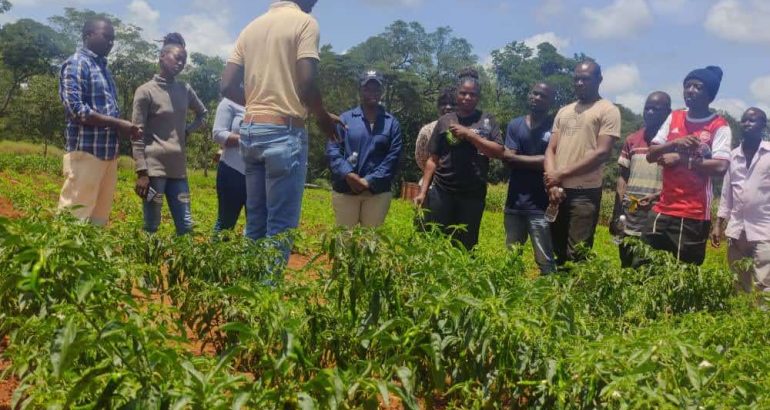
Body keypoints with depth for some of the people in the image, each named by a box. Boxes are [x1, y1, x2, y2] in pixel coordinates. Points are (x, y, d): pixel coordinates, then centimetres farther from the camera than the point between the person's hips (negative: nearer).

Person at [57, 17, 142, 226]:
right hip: (85, 151, -8)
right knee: (75, 215, -6)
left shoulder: (103, 67, 19)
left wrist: (125, 128, 3)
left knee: (100, 215, 10)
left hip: (108, 151, 8)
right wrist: (117, 124, -17)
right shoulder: (77, 63, -6)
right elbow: (76, 108, -17)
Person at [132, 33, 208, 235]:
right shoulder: (146, 91, -4)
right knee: (151, 227, 0)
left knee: (186, 227, 5)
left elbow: (202, 113, 29)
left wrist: (188, 131, 10)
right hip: (154, 169, -5)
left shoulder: (185, 90, 10)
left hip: (178, 169, 5)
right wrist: (142, 172, -12)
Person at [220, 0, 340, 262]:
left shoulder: (251, 27, 15)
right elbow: (306, 84, -15)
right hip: (284, 132, -7)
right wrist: (323, 119, 3)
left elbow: (227, 86, 10)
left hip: (250, 130, 7)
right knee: (281, 227, -3)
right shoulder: (304, 22, -4)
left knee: (255, 224, 13)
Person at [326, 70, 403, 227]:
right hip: (345, 190, 0)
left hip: (377, 192, 1)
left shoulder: (392, 123, 8)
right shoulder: (345, 119, 7)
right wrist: (348, 175, -16)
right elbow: (332, 149, 0)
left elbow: (393, 157, -1)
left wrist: (370, 181, -12)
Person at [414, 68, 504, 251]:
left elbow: (499, 152, -6)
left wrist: (469, 134, -13)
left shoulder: (487, 120, 6)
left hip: (473, 194, 0)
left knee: (465, 246, 6)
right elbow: (433, 160, 9)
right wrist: (423, 191, 2)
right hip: (441, 191, 0)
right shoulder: (445, 121, 8)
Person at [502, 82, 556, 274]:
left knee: (545, 262, -5)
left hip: (540, 205, -4)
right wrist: (538, 160, -9)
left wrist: (518, 158, -8)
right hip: (514, 203, 5)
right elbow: (506, 158, -3)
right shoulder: (515, 125, 9)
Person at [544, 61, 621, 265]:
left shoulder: (608, 110, -1)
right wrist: (552, 183, -6)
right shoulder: (564, 112, 18)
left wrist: (562, 174, -11)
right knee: (556, 253, 9)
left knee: (577, 256, -9)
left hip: (585, 193, -6)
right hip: (558, 192, 6)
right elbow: (551, 150, 12)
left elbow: (602, 153, -11)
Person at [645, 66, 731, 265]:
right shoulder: (674, 117, 11)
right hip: (662, 210, 5)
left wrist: (681, 159, -12)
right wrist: (674, 143, -11)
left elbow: (720, 167, -16)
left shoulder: (719, 126, -3)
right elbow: (651, 155, 6)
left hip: (694, 215, -5)